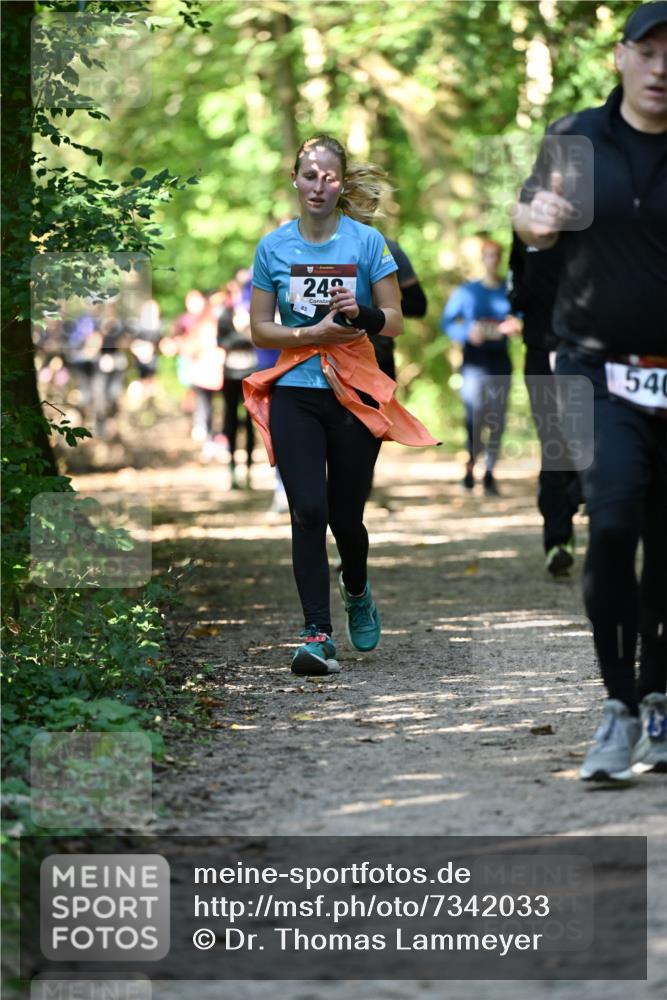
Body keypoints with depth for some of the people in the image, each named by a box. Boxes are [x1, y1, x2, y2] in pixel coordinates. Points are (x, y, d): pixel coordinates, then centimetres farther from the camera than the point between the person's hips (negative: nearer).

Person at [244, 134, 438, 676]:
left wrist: (360, 312, -19)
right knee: (308, 511, -13)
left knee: (346, 514, 5)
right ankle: (317, 634, -15)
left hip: (355, 393, 0)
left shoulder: (367, 241, -1)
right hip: (294, 393, 0)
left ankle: (357, 593, 38)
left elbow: (395, 321, 2)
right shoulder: (274, 247, 4)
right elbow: (260, 329, 5)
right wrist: (313, 333, -11)